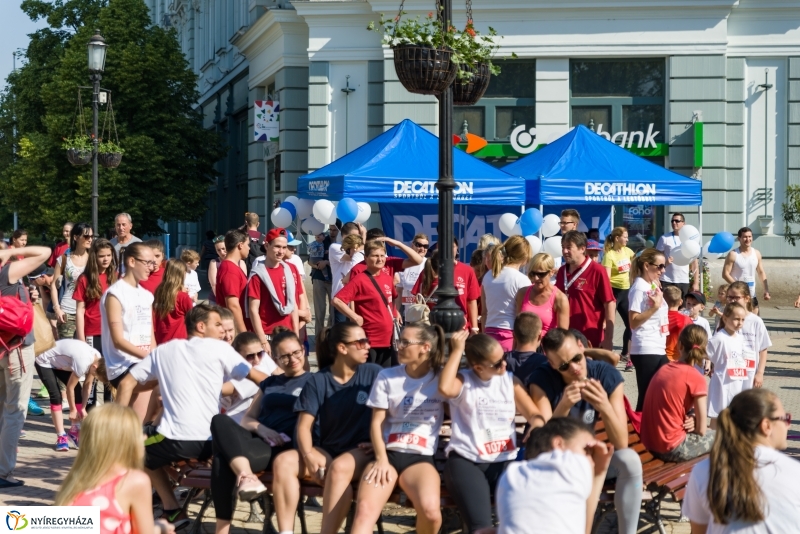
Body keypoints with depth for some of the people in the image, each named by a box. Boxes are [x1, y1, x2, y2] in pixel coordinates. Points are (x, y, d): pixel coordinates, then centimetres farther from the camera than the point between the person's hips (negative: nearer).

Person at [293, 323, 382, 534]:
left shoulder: (373, 373, -1)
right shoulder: (318, 381, 2)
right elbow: (304, 424, -2)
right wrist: (309, 454, -20)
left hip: (361, 451, -3)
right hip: (328, 451, 3)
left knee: (339, 468, -37)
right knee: (284, 462, -23)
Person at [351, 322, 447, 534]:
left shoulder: (441, 378, 8)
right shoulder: (386, 377, 11)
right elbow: (377, 422, 6)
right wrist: (381, 460, -9)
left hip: (420, 457, -1)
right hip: (387, 453, 1)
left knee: (430, 511, -33)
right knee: (364, 510, -28)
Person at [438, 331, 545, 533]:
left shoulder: (510, 381, 14)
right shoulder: (462, 381, 2)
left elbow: (534, 414, 12)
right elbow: (445, 388, -22)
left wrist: (537, 425, -13)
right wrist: (457, 350, -13)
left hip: (505, 461, 3)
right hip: (466, 461, -3)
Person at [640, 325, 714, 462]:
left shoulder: (664, 369, 7)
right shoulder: (696, 378, -13)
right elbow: (701, 429, -10)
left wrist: (689, 421, 4)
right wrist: (692, 423, 10)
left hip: (650, 445, 7)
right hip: (672, 449, -7)